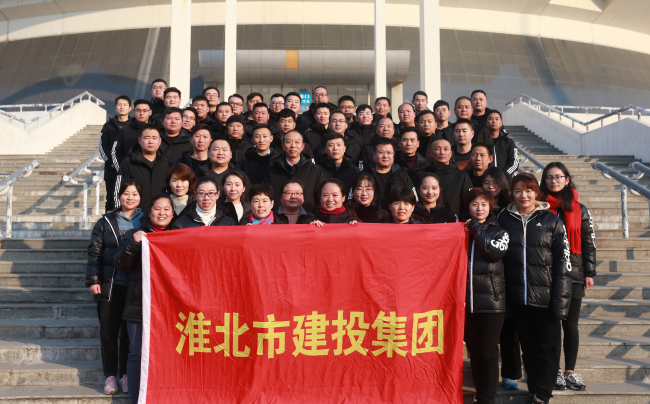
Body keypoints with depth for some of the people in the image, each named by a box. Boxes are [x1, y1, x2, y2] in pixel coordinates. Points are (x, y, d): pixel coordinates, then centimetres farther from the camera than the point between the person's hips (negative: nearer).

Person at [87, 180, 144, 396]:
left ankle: (125, 374, 19)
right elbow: (94, 253, 2)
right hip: (110, 285, 0)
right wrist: (93, 280, -5)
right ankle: (110, 375, 13)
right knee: (108, 331, 3)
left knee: (129, 331, 7)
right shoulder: (106, 222, 3)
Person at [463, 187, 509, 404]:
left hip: (491, 301, -3)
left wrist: (477, 230, -9)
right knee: (473, 351, 9)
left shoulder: (499, 232, 7)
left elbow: (496, 252, -14)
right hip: (467, 300, 3)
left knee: (487, 352, -3)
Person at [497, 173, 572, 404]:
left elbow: (563, 262, -2)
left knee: (547, 347, 5)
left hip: (545, 297, -2)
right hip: (517, 297, 2)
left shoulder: (551, 221, 1)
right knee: (528, 347, 12)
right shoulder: (504, 220, 7)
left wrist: (560, 298, -10)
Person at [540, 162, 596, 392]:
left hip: (573, 274, 1)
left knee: (571, 325, 5)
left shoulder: (579, 210, 7)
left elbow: (589, 243, 8)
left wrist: (589, 273, 3)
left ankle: (570, 371, 16)